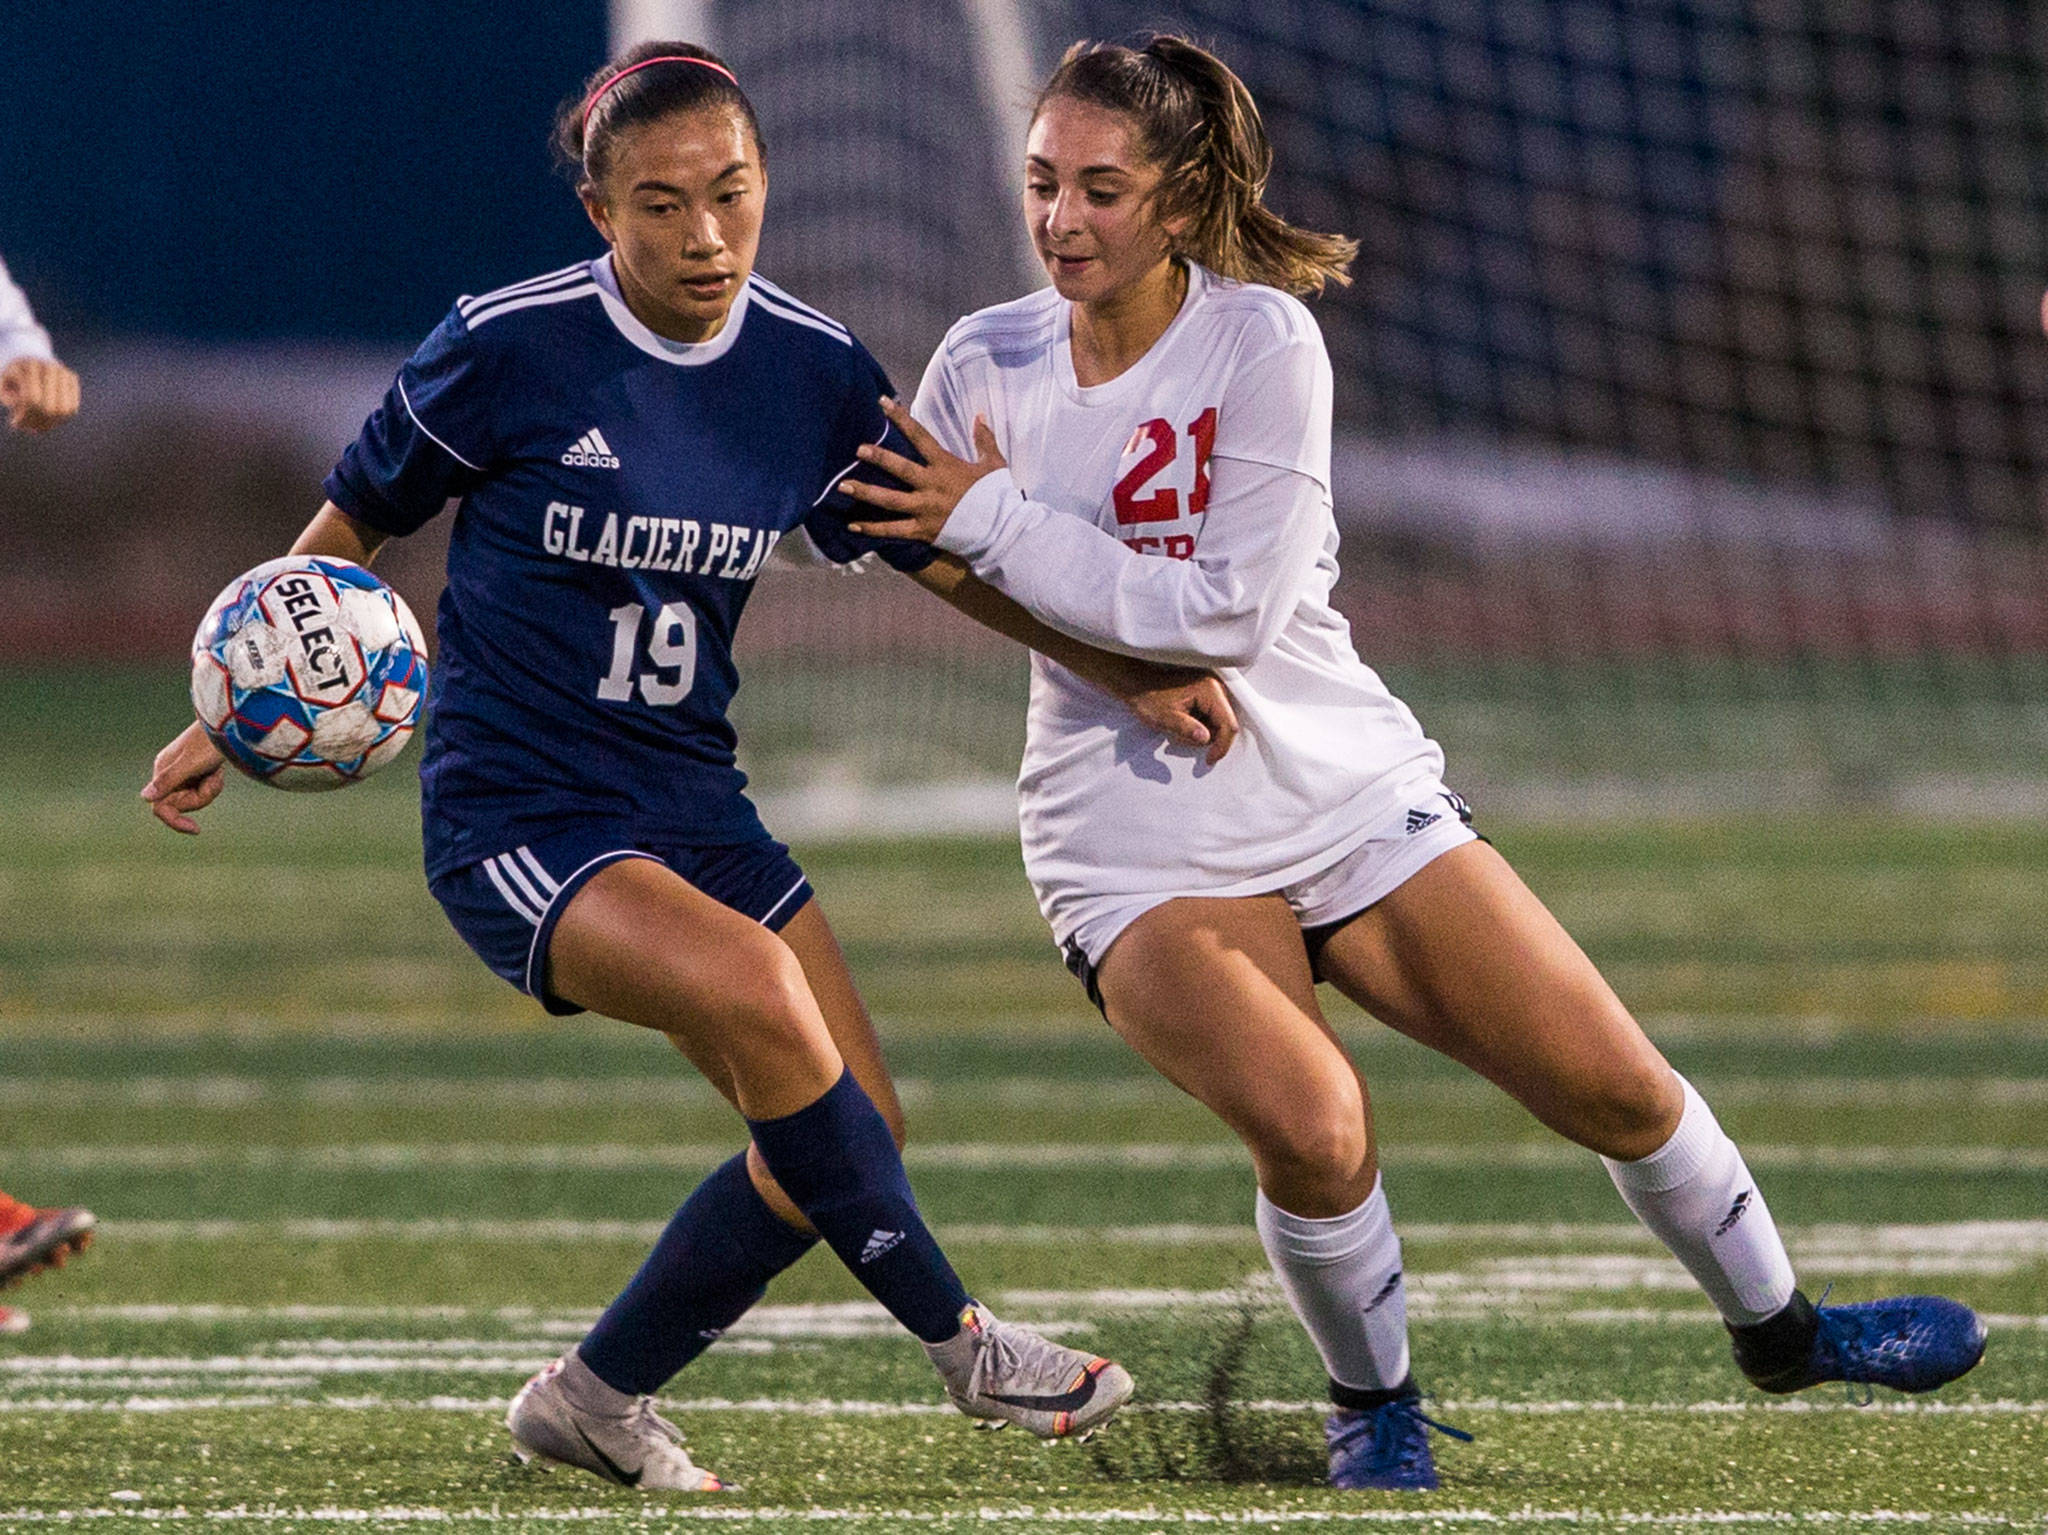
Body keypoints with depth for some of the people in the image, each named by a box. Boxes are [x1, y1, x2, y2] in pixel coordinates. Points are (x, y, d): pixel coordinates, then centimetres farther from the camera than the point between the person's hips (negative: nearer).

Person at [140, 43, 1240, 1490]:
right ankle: (960, 1344, -16)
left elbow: (941, 553, 11)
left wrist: (1131, 674, 1)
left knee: (851, 1124, -1)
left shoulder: (813, 370, 0)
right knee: (756, 988, -30)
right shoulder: (510, 348, -13)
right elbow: (355, 523, 2)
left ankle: (599, 1396, 18)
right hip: (517, 816, -6)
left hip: (692, 810, 6)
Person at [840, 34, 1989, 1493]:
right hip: (1143, 857, -1)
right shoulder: (985, 365, -4)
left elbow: (1231, 612, -19)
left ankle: (1777, 1325, 28)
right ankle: (1372, 1397, 1)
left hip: (1351, 793, 1)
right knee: (1312, 1130, -28)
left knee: (1612, 1086, -1)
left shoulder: (1260, 339, -11)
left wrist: (997, 523, -20)